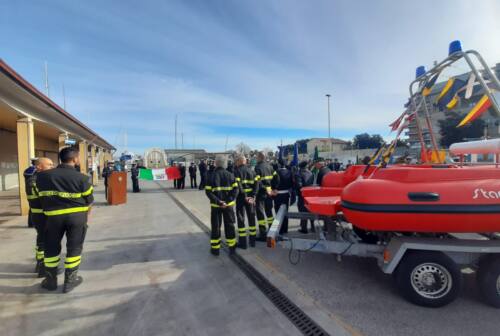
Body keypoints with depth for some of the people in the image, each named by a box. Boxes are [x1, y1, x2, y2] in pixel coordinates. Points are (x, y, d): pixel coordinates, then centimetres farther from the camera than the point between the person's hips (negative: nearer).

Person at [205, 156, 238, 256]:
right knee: (229, 225, 14)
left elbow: (208, 192, -14)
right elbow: (235, 189, -7)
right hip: (229, 204, 2)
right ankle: (232, 247, 23)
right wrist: (230, 200, -12)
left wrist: (218, 202, -17)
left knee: (215, 226, 11)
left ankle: (215, 248, 19)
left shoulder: (211, 176, -6)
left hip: (216, 205, -1)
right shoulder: (230, 175, 0)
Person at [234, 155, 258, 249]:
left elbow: (238, 185, -19)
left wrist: (245, 197, -18)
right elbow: (256, 184, -2)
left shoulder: (237, 171, -6)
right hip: (250, 197, 5)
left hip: (241, 197, -4)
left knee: (241, 219, 4)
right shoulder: (251, 171, 9)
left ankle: (242, 242, 8)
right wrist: (253, 196, -8)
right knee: (251, 218, 14)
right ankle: (252, 241, 22)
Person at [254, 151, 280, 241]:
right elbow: (277, 178, 8)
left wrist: (264, 189, -16)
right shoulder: (269, 166, 7)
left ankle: (263, 234, 3)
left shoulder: (258, 167, -14)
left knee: (260, 213, 0)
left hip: (261, 193, -7)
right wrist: (273, 188, 11)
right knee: (269, 211, 20)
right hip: (268, 193, 7)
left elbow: (257, 181, -24)